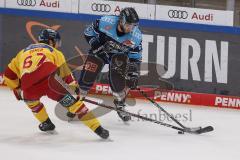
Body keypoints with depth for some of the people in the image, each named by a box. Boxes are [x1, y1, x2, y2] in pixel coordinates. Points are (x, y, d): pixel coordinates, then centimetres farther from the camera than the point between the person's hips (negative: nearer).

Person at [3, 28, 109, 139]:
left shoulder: (23, 52, 34)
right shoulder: (54, 52, 27)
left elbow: (9, 75, 34)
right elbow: (66, 74, 19)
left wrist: (17, 90, 46)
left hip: (29, 86, 2)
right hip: (50, 80, -2)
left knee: (30, 99, 36)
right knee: (73, 102, 5)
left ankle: (46, 123, 40)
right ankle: (97, 128, -2)